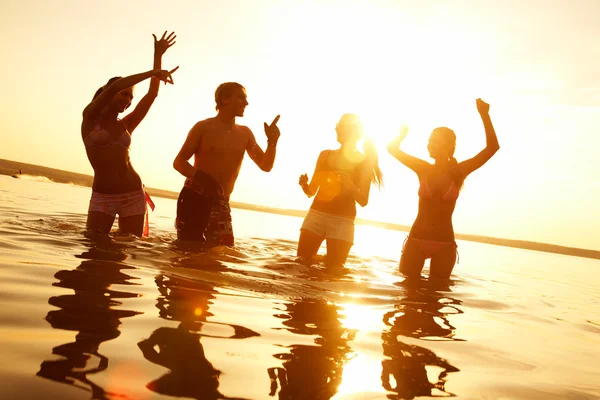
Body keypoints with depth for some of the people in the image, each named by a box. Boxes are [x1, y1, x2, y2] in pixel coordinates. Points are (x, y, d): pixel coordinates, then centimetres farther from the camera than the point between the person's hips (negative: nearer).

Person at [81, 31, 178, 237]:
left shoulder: (125, 125, 13)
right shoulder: (90, 117, 4)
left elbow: (152, 94, 9)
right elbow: (114, 86, -11)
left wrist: (158, 55, 8)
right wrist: (153, 72, -9)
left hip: (133, 195, 3)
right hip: (102, 197, -3)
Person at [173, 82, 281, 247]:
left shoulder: (245, 134, 10)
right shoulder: (203, 127, -3)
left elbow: (265, 165, 8)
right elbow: (179, 162, -6)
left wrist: (272, 142, -11)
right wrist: (198, 176, -27)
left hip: (221, 203, 4)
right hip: (194, 198, -4)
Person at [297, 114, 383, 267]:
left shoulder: (364, 161, 0)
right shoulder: (325, 154, 10)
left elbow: (363, 201, -5)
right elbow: (311, 191, 11)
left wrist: (350, 186, -25)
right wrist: (304, 185, -13)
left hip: (342, 220, -3)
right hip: (316, 214, 3)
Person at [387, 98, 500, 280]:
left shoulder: (459, 172, -1)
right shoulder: (423, 169, 2)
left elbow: (492, 147, -9)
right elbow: (393, 148, 4)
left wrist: (484, 115, -13)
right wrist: (403, 133, -4)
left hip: (445, 244, -1)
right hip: (416, 240, 1)